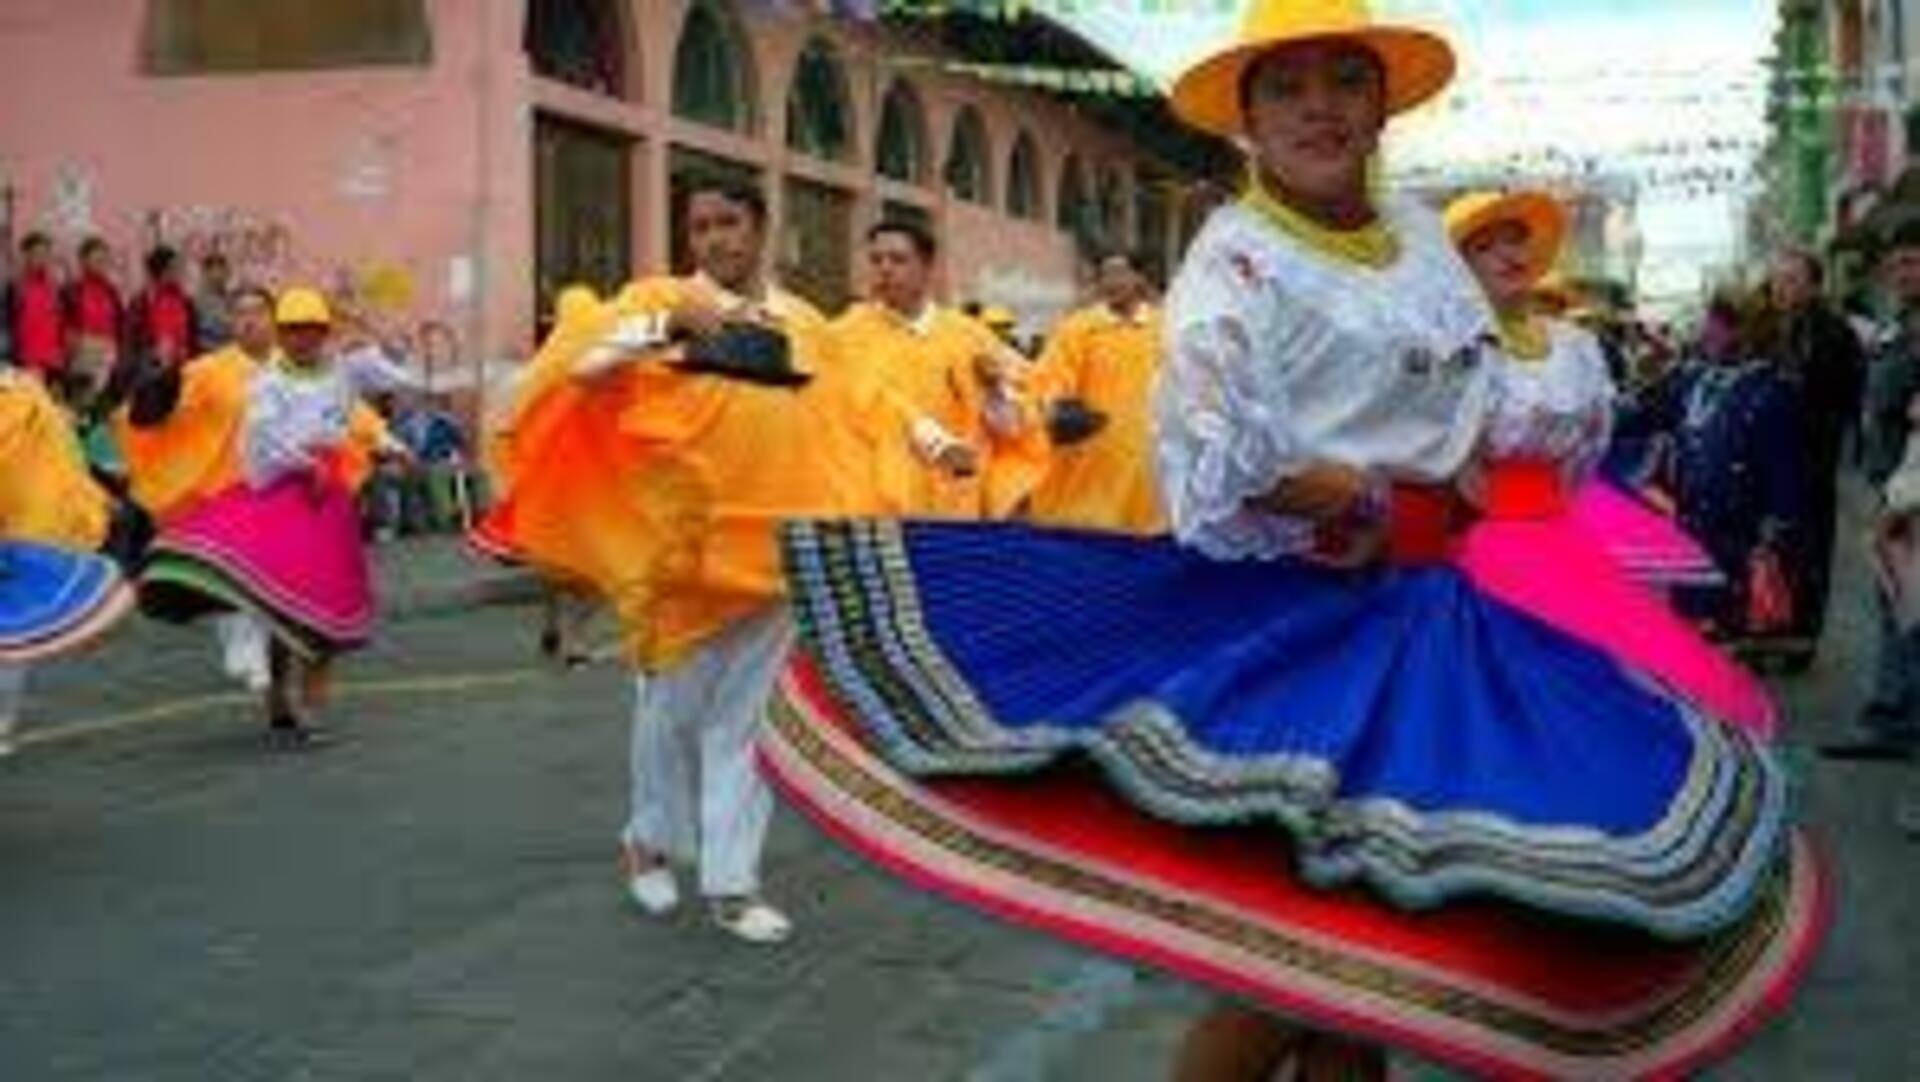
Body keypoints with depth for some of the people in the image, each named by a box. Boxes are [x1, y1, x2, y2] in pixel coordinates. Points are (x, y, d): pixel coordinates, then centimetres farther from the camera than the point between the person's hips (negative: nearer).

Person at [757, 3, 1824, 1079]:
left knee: (1383, 893, 13)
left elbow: (1476, 394, 20)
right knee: (1313, 920, -9)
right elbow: (1224, 461, -24)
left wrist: (1455, 503, 2)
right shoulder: (1238, 256, -12)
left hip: (1430, 602, 8)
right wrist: (1377, 507, -12)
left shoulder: (1419, 229, 10)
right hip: (1298, 606, -7)